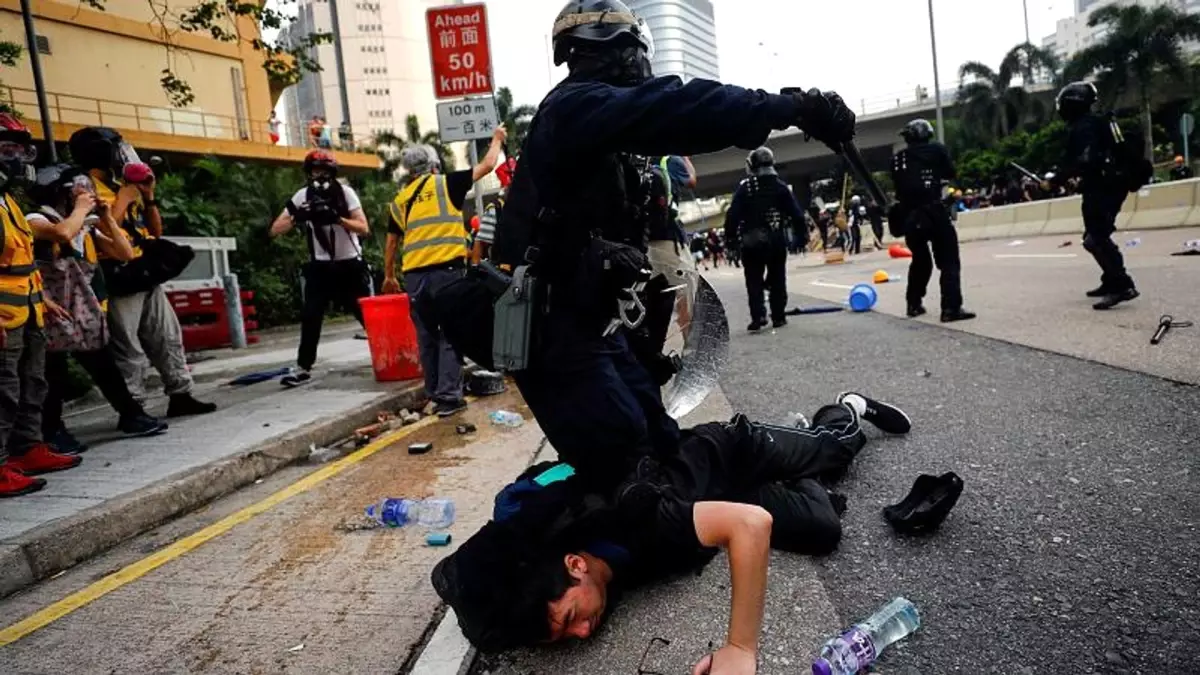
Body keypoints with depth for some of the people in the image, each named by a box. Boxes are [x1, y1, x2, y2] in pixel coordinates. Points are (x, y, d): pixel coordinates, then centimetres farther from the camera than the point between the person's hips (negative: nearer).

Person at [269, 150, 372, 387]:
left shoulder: (344, 192, -9)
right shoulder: (302, 196, -3)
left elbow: (363, 228, -16)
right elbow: (275, 230, -8)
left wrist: (337, 218, -32)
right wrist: (295, 218, -28)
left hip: (350, 265, -2)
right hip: (320, 267, 2)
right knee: (310, 317, -4)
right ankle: (303, 368, 3)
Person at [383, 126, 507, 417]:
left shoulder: (399, 200, 17)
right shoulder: (445, 184, 5)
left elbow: (392, 242, 20)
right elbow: (487, 165, 10)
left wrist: (389, 276, 30)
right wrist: (497, 139, 27)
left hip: (414, 275, 5)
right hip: (446, 269, -4)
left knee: (427, 336, 13)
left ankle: (434, 392, 19)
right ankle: (448, 396, -6)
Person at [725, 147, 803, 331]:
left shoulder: (745, 188, -5)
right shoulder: (780, 186, 2)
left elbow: (733, 214, -9)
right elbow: (796, 213, 0)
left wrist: (731, 238, -1)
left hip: (751, 242, -2)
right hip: (777, 240, 2)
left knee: (754, 280, 4)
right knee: (777, 280, 11)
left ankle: (758, 316, -9)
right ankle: (778, 317, 13)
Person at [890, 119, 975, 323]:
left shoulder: (897, 159, 10)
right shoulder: (936, 149, 3)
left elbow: (897, 185, 11)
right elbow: (951, 173, 7)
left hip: (909, 215, 4)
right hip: (933, 211, -4)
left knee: (920, 260, 21)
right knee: (949, 261, -2)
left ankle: (914, 304, 24)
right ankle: (951, 308, -12)